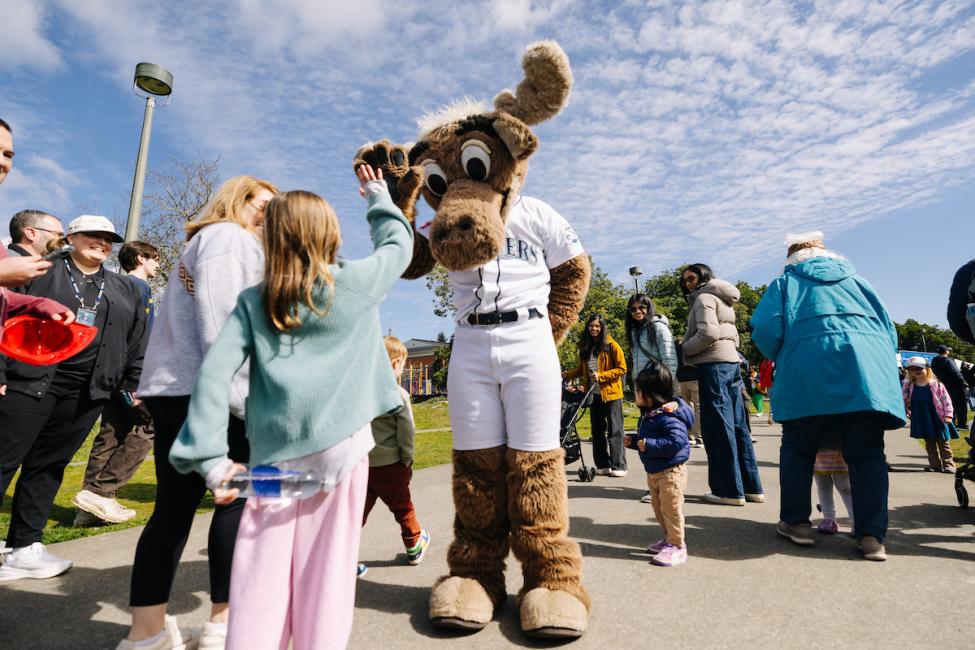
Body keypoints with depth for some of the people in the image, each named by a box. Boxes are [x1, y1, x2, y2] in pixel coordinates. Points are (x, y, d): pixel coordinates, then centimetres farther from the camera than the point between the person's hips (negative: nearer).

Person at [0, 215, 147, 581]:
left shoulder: (124, 290, 15)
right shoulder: (42, 272, 6)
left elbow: (136, 342, 14)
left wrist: (134, 384, 8)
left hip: (88, 390, 3)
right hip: (30, 380, -3)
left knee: (48, 466, 9)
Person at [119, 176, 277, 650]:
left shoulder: (204, 243, 28)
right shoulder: (230, 237, -2)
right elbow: (219, 319, -17)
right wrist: (244, 397, -21)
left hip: (172, 388, 10)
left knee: (175, 506, 10)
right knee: (242, 493, -2)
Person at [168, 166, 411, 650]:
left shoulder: (254, 301, 8)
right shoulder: (358, 282, 2)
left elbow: (215, 371, -1)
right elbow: (399, 243, 20)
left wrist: (210, 457, -1)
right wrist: (378, 194, 36)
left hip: (275, 452, 2)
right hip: (339, 445, -2)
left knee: (263, 571, 12)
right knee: (325, 568, 9)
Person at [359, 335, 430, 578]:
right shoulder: (398, 395, -15)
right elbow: (406, 432, -14)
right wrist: (407, 460, -2)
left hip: (361, 463, 4)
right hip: (389, 465, -3)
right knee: (402, 508, 16)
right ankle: (414, 546, 34)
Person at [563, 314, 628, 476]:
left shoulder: (611, 345, -7)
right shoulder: (585, 346, 9)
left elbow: (622, 369, -9)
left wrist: (601, 376, -18)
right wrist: (567, 375, 5)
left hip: (611, 393, -5)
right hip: (594, 394, 6)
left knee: (614, 431, 1)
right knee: (597, 430, 10)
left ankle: (619, 466, 9)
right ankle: (603, 465, 19)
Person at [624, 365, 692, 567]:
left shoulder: (669, 416, -25)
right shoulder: (650, 415, 8)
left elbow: (676, 442, -34)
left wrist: (649, 444, -31)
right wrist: (634, 441, 7)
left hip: (670, 472, -10)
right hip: (653, 472, 10)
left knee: (671, 510, 0)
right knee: (658, 508, 20)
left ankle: (677, 547, 14)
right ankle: (669, 539, 36)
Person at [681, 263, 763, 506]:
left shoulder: (704, 297, -5)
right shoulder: (722, 299, 23)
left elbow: (707, 333, -19)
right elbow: (733, 336, 21)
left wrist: (683, 349, -7)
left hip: (713, 364, -9)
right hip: (731, 361, 9)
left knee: (718, 427, -6)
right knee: (737, 424, 10)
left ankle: (730, 489, -2)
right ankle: (751, 487, 16)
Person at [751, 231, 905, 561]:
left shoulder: (785, 282, 15)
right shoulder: (855, 280, 26)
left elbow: (765, 329, -1)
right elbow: (888, 327, 22)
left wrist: (781, 361, 15)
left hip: (810, 372, -3)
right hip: (870, 372, 3)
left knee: (797, 448, 10)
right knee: (867, 454, 8)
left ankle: (796, 522, 15)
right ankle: (872, 536, 4)